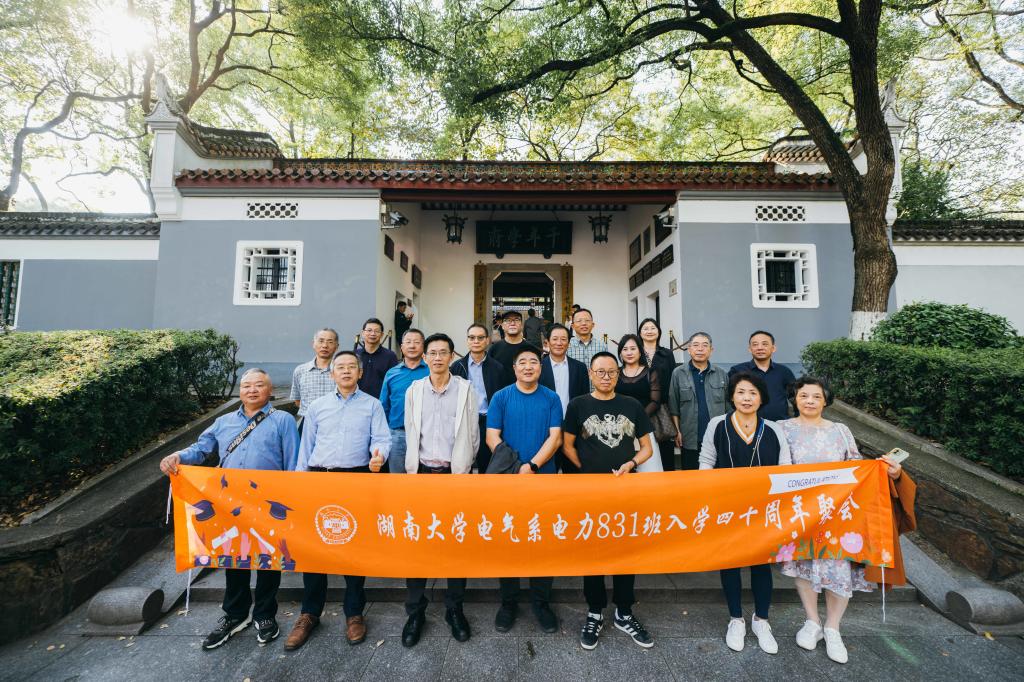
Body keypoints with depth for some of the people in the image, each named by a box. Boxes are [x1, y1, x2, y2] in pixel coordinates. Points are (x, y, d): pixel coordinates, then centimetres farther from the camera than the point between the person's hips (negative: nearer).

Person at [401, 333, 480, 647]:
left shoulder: (465, 389, -1)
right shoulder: (414, 390, 6)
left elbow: (472, 434, 0)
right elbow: (411, 434, 7)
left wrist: (462, 469, -3)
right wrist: (413, 471, 2)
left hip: (456, 473, -1)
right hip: (422, 472, 2)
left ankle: (454, 609, 25)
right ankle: (415, 611, 23)